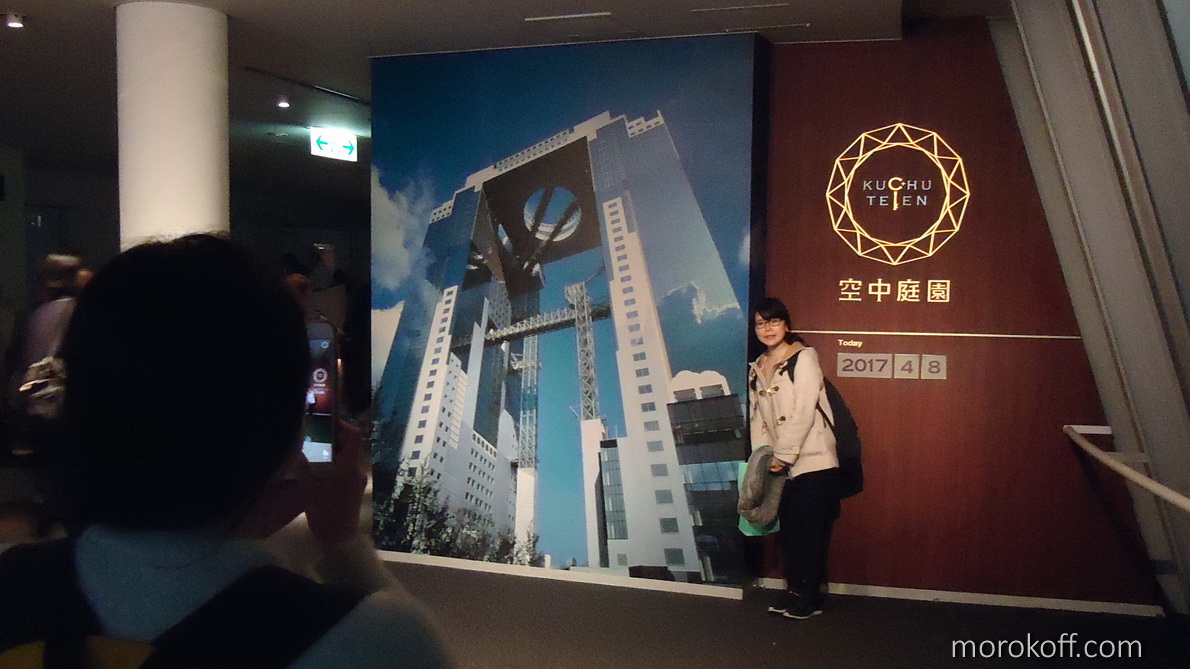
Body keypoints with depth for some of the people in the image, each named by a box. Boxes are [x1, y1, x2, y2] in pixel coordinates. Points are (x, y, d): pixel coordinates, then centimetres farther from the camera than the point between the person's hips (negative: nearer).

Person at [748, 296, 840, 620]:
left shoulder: (804, 358, -8)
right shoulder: (756, 369, 12)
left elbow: (803, 413, -14)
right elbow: (757, 418, 12)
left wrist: (783, 456, -14)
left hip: (813, 462, -6)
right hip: (781, 466, 6)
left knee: (810, 532, 0)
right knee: (787, 531, 9)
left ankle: (810, 598, 12)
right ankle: (794, 590, 24)